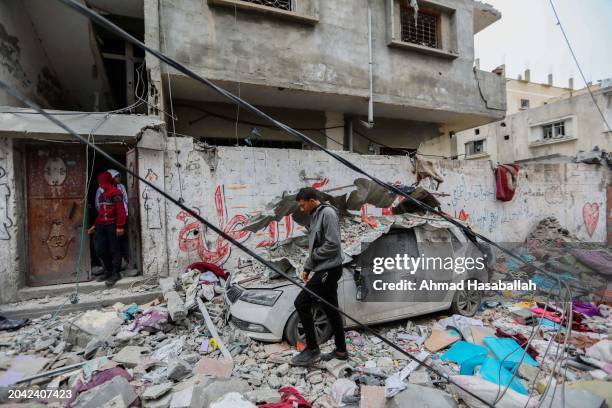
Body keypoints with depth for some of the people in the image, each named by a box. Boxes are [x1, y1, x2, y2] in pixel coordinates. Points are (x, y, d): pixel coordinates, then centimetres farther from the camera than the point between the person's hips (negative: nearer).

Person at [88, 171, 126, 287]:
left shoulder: (115, 192, -8)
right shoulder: (101, 195, 21)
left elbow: (121, 210, -15)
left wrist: (120, 226, -21)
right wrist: (95, 225, 21)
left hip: (112, 225, -8)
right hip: (101, 225, 8)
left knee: (114, 249, -1)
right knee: (100, 249, 8)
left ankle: (116, 273, 7)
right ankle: (108, 271, 23)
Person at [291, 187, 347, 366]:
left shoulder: (327, 213, -13)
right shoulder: (315, 216, 16)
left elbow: (333, 244, -21)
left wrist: (314, 255, -8)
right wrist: (307, 268, 11)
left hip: (329, 269, -9)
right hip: (324, 270, 9)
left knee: (301, 303, -6)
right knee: (331, 309, 14)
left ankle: (312, 350, 5)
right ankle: (341, 350, 26)